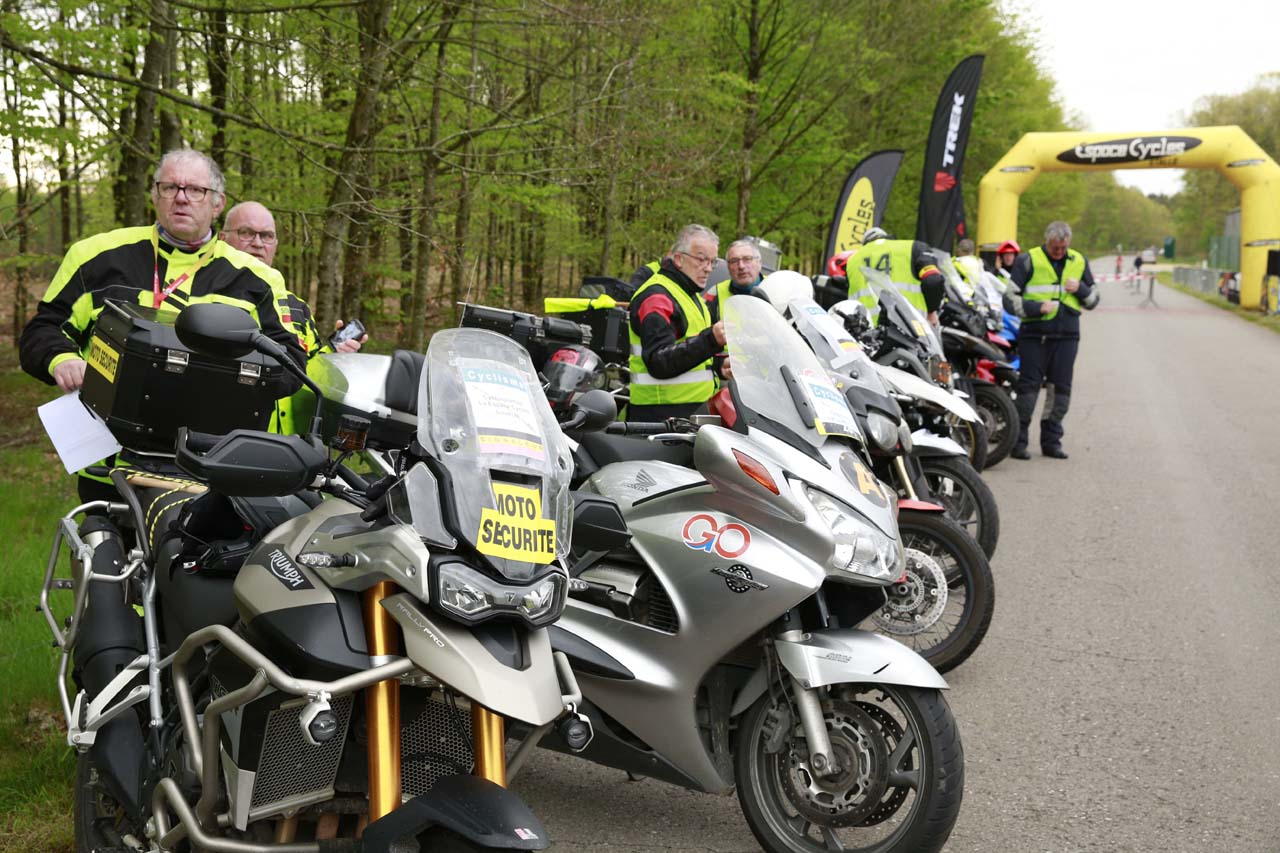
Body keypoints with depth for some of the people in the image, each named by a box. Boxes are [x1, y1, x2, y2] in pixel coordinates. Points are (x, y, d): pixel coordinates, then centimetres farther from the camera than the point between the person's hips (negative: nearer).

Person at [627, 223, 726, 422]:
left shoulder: (695, 296, 21)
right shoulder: (656, 296, -12)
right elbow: (659, 363, -24)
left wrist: (719, 365, 15)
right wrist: (710, 340, -33)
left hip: (696, 409, 10)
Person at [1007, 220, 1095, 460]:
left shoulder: (1079, 261, 12)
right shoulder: (1028, 260, -2)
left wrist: (1080, 289, -4)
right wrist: (1037, 308, -17)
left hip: (1067, 336, 4)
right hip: (1034, 335, -4)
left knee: (1060, 387, 6)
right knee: (1028, 386, -4)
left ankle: (1051, 440, 14)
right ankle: (1018, 440, 1)